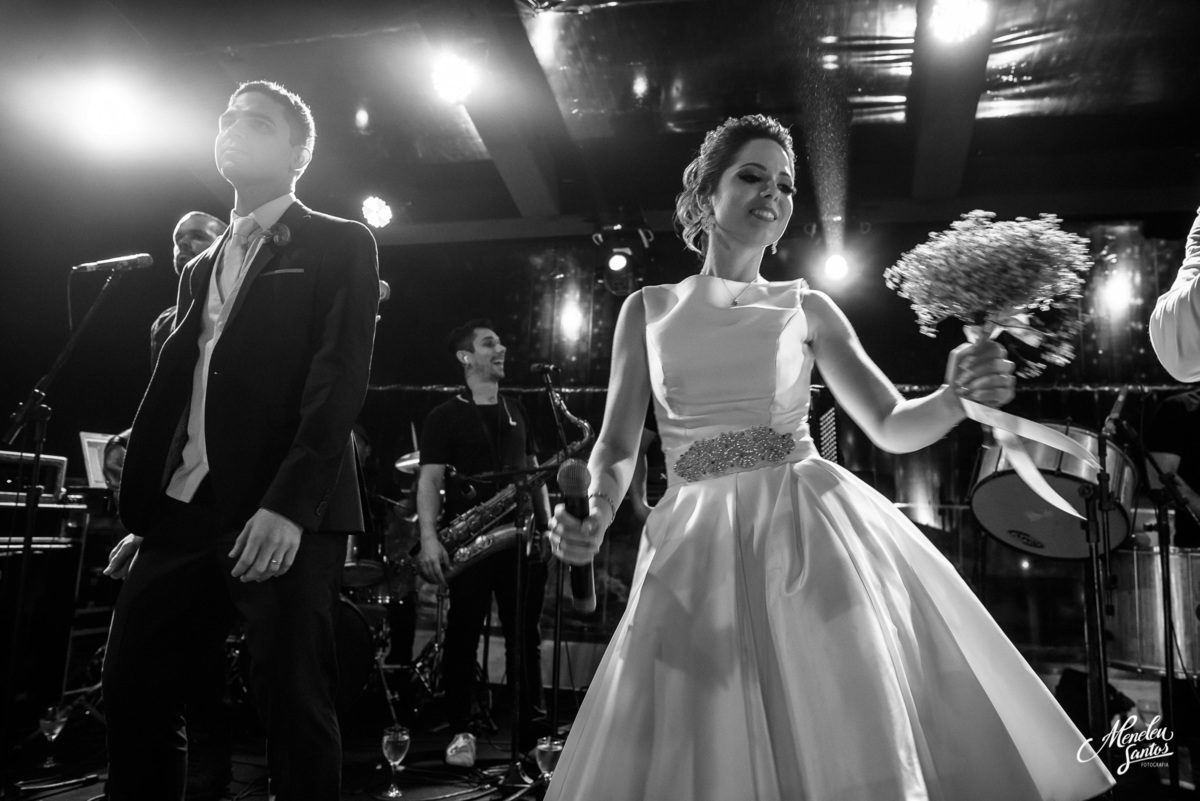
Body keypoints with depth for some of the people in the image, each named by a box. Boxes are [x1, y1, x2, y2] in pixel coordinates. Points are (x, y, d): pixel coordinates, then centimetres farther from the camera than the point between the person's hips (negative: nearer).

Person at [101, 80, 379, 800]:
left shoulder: (340, 246, 3)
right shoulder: (202, 267, 23)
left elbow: (341, 377, -10)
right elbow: (171, 389, 19)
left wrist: (287, 504, -20)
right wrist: (141, 513, 13)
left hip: (287, 516, -6)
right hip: (184, 512, 7)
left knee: (293, 703, -2)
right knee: (132, 688, 8)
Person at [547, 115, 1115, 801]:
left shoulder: (806, 308, 8)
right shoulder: (647, 309, 8)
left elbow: (893, 426, 5)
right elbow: (617, 448, 6)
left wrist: (959, 395, -16)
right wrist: (594, 516, -14)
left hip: (813, 533, 1)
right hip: (697, 551, 0)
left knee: (854, 746, -4)